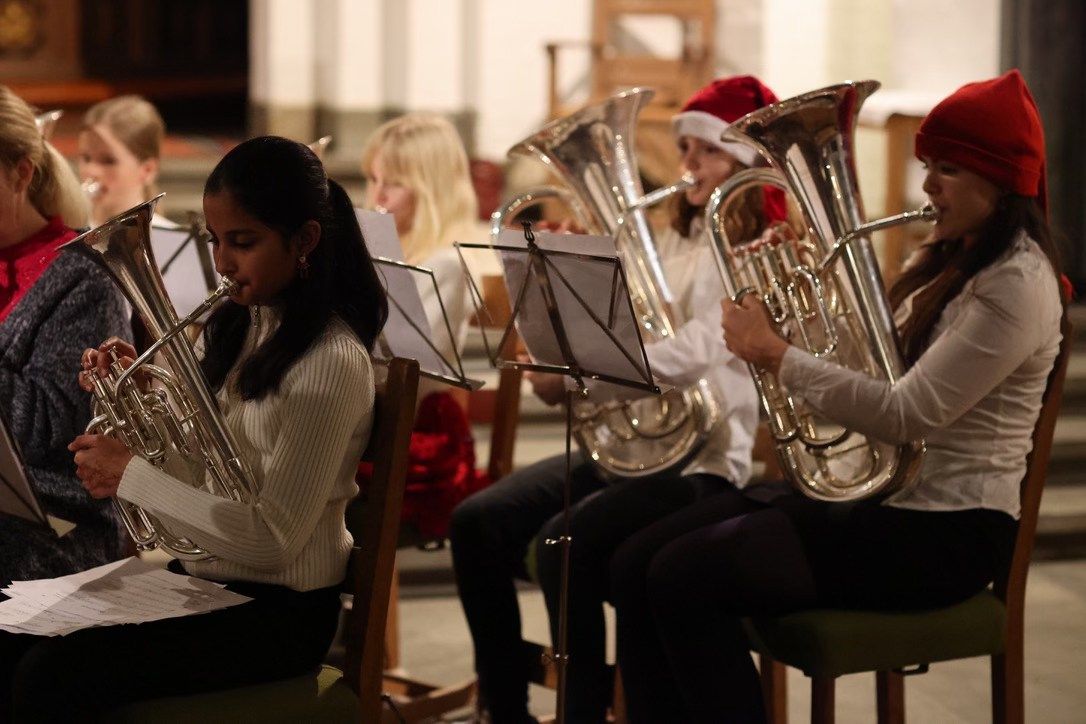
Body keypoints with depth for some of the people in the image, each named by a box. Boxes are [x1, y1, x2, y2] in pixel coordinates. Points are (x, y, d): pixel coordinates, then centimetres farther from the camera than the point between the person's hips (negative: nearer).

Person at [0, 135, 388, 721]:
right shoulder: (240, 325, 8)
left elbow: (272, 539, -22)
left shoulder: (330, 363, -19)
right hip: (201, 574, 8)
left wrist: (132, 475, -20)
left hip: (278, 609, -8)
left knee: (51, 677, -23)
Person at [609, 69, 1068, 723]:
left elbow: (904, 416, -24)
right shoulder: (954, 264, 16)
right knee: (639, 565, -5)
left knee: (687, 576, -24)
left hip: (948, 530, -10)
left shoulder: (1015, 285, -15)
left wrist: (778, 355, -17)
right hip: (880, 496, 10)